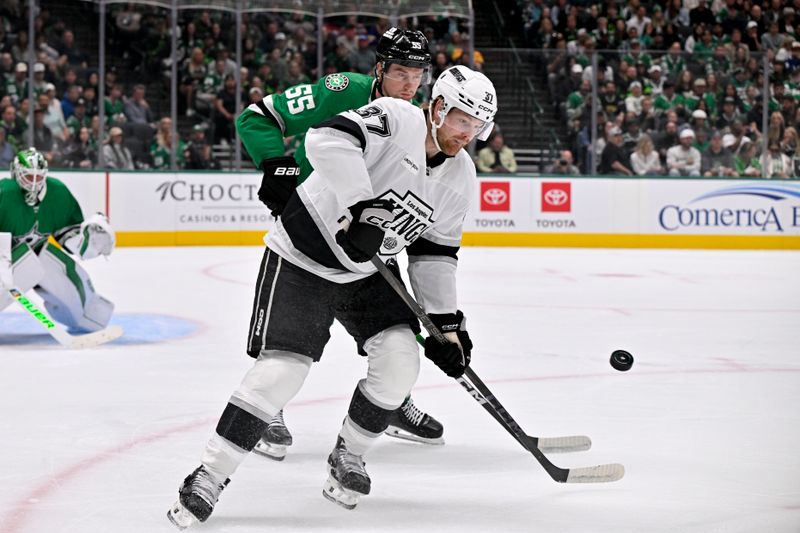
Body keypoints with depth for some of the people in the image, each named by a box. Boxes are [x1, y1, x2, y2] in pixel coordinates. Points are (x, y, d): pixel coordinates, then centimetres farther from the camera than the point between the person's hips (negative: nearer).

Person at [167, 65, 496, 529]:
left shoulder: (460, 177, 2)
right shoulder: (396, 118, -20)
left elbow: (434, 252, 10)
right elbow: (328, 140, -38)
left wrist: (446, 320, 3)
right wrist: (361, 209, -41)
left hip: (367, 270, 7)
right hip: (302, 259, -7)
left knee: (400, 359, -11)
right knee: (282, 369, -15)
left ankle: (348, 458, 13)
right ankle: (210, 477, -3)